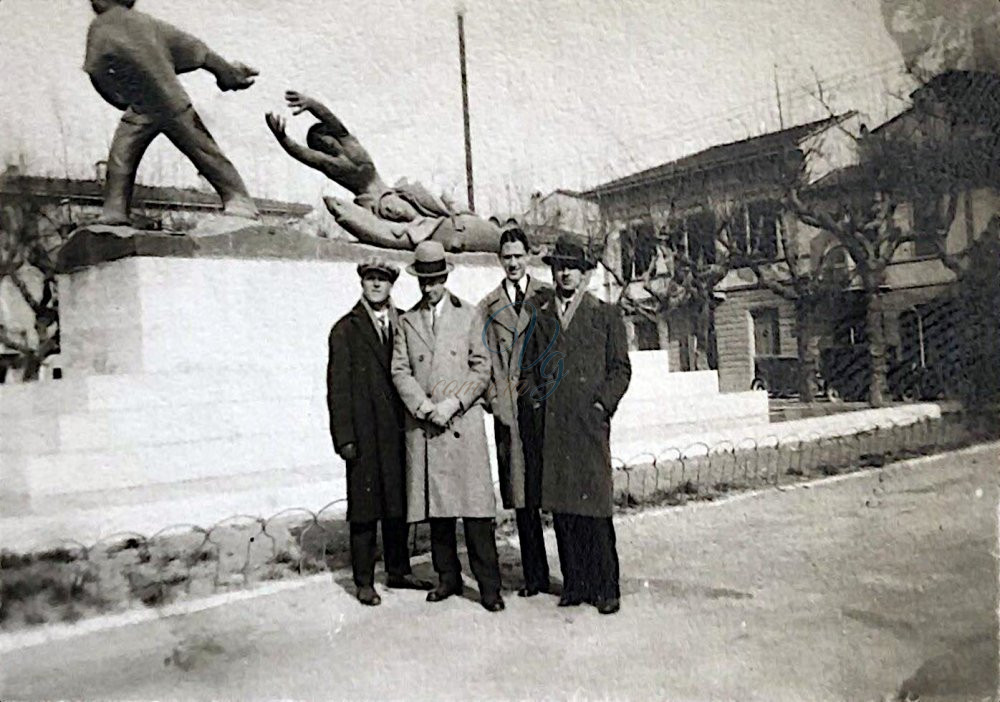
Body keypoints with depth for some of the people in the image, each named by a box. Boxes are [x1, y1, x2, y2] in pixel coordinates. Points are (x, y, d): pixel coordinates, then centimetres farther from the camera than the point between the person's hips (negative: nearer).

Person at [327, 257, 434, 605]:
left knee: (398, 504, 13)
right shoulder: (346, 329, -2)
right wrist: (344, 438, -10)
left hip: (399, 431, 4)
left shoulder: (405, 323, 9)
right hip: (365, 435, -4)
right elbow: (338, 387, -5)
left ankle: (398, 571, 27)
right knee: (364, 507, 2)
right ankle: (364, 582, 13)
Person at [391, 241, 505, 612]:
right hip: (422, 426, 2)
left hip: (463, 423, -2)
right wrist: (426, 407, -9)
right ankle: (448, 576, 20)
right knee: (435, 505, 7)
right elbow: (400, 371, 5)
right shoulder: (407, 320, 13)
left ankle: (488, 585, 3)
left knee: (475, 505, -4)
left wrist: (451, 405, -9)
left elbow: (482, 369, 2)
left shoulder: (470, 315, 8)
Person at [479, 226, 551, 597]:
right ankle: (535, 576, 14)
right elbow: (486, 358, 10)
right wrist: (495, 398, -1)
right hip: (510, 409, 2)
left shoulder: (547, 296, 7)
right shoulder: (489, 306, 13)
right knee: (522, 496, 5)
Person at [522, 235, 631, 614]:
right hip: (552, 425, 3)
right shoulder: (539, 314, 14)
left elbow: (621, 367, 8)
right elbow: (529, 364, 19)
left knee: (595, 507, -3)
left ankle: (605, 588, 8)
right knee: (561, 507, 4)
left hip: (590, 422, -2)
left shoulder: (606, 315, 9)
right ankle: (574, 585, 15)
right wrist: (535, 398, 5)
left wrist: (604, 402, -4)